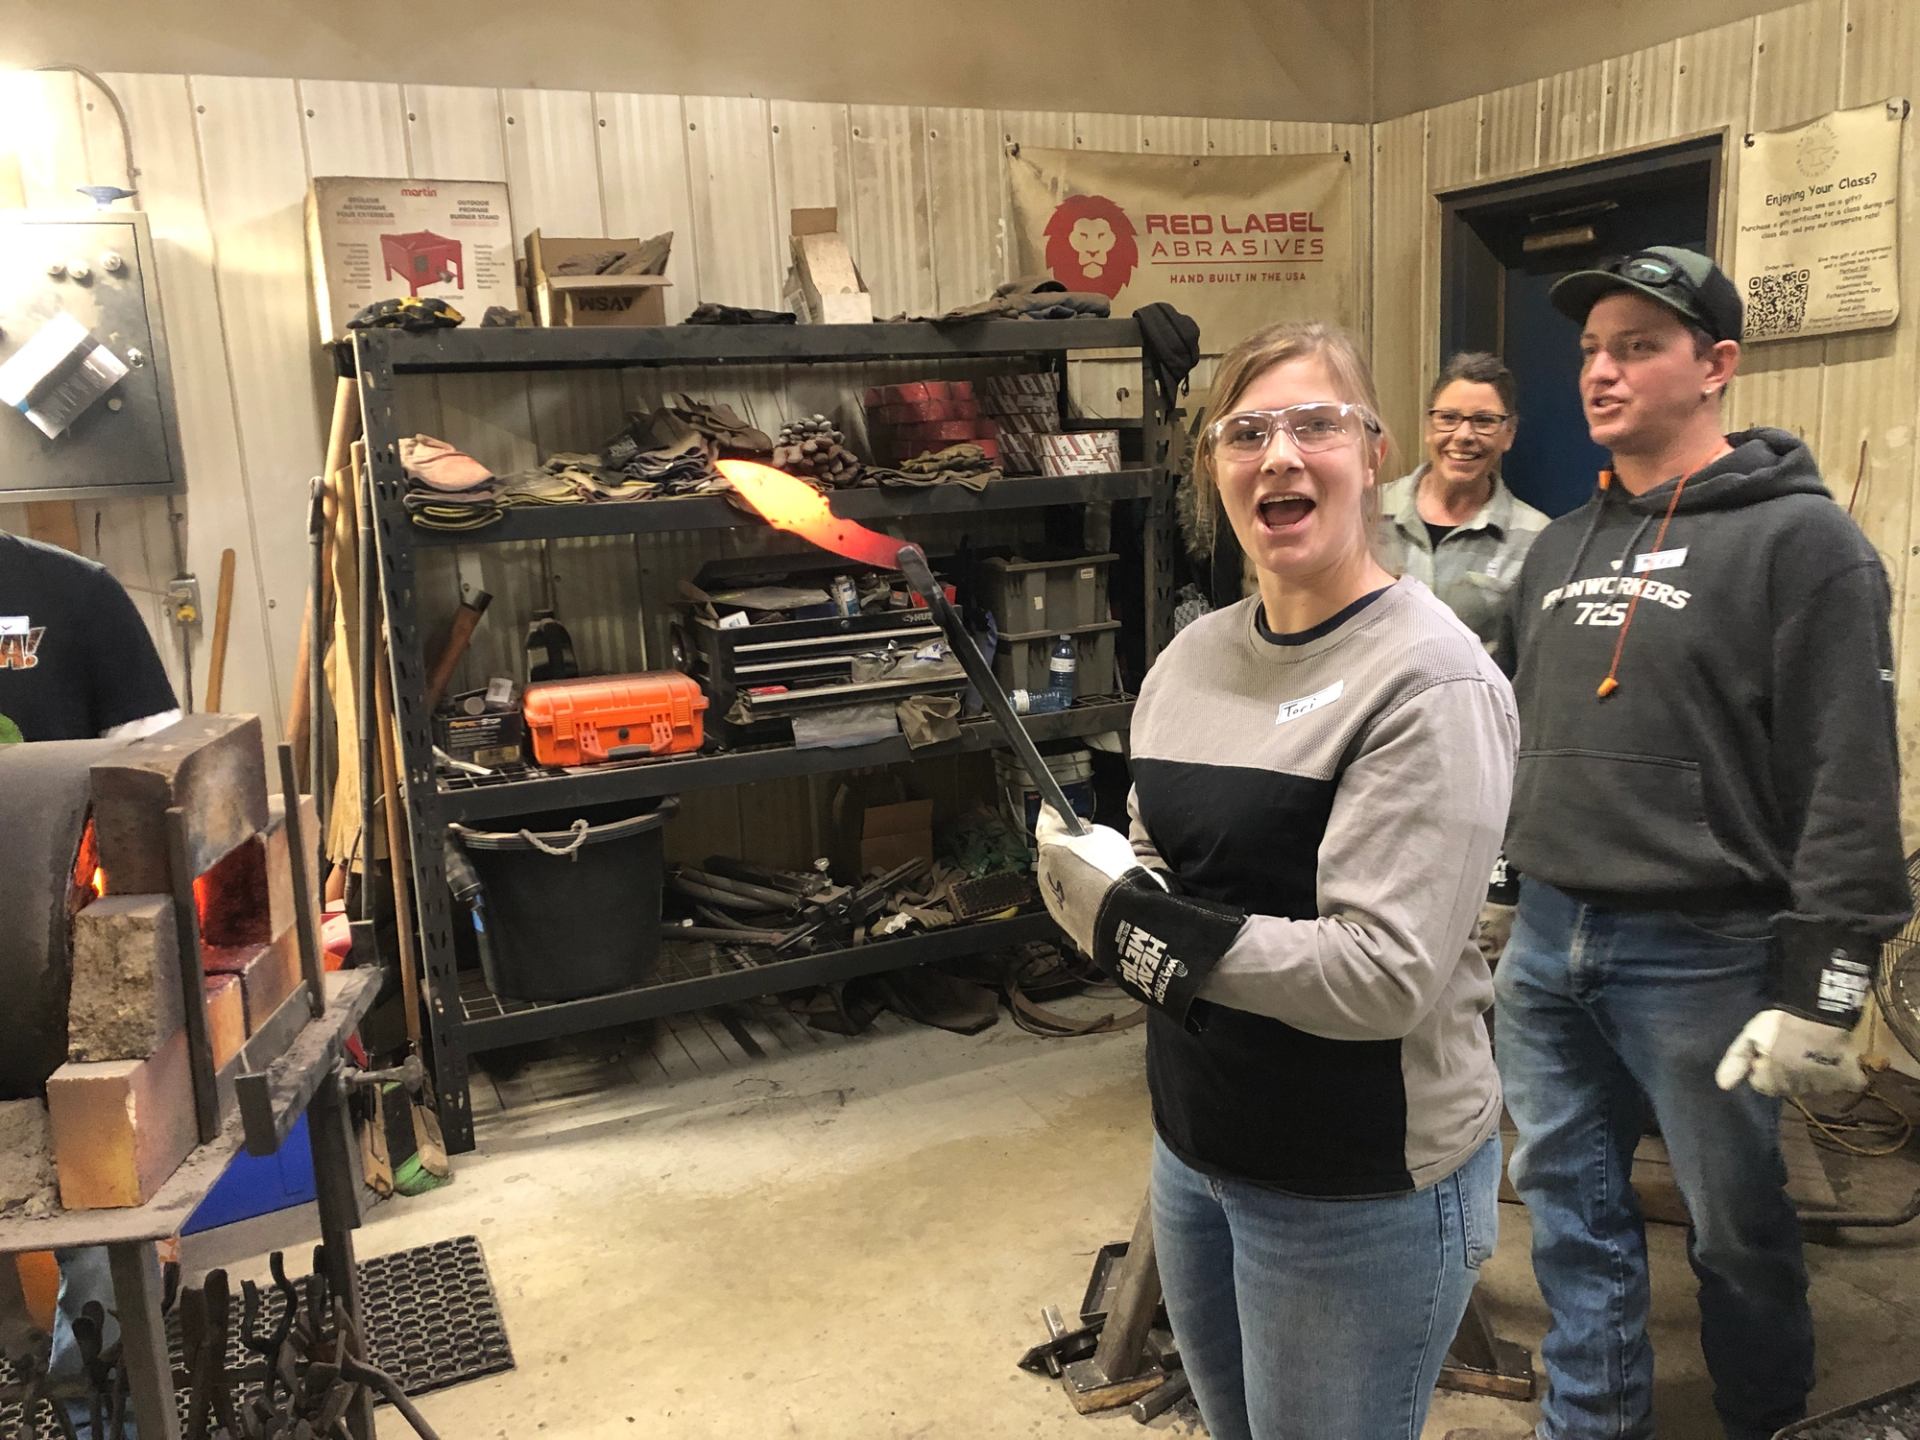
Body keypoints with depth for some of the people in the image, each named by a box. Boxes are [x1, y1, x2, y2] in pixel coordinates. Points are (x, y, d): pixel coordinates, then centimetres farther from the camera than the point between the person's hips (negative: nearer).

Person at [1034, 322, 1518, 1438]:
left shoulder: (1430, 681, -19)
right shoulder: (1196, 653, 3)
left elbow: (1385, 976, -26)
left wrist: (1137, 925, -22)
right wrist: (1090, 874, -8)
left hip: (1359, 1190, -7)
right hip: (1195, 1142, 7)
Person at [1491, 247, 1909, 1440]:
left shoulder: (1799, 539, -9)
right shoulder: (1561, 546, 12)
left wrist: (1821, 990, -17)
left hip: (1703, 957, -6)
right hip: (1546, 941, 6)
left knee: (1738, 1230, 12)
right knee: (1570, 1206, 15)